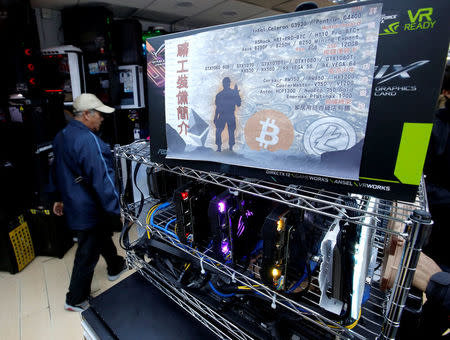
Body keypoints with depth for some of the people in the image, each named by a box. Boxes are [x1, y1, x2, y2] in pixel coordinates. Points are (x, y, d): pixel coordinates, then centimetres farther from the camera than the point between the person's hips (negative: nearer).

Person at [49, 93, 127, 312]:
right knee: (87, 254, 7)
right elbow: (101, 180, -30)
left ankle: (115, 267, 50)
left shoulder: (61, 136, 6)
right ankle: (75, 300, 25)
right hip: (89, 209, -10)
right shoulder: (88, 140, -27)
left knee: (103, 236, 28)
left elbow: (56, 171, 16)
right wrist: (118, 210, -24)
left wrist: (59, 197, 26)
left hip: (73, 203, 10)